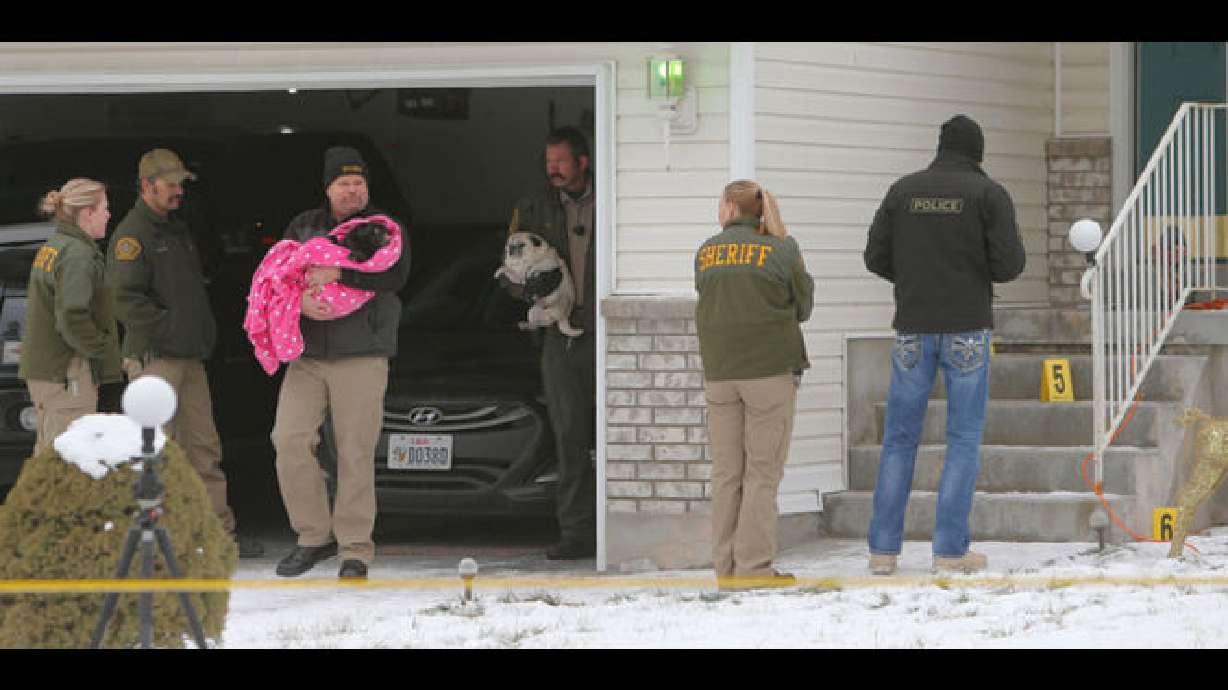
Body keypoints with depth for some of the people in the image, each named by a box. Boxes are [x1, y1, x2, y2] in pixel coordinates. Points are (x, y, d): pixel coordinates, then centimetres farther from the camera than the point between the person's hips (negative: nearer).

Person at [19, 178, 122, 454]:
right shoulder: (77, 254, -16)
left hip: (42, 370, 10)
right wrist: (102, 347, -12)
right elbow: (72, 317, -25)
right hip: (67, 373, -10)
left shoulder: (50, 248, 14)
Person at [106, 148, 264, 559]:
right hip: (153, 357, -9)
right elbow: (125, 300, -19)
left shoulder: (177, 230, 19)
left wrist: (205, 333, 13)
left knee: (203, 448, 10)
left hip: (190, 356, 9)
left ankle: (221, 532, 13)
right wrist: (169, 328, -17)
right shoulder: (131, 235, -10)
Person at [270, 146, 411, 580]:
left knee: (355, 452, -4)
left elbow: (395, 275, -12)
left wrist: (338, 274, -19)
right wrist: (299, 299, -16)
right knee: (289, 439, -8)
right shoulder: (303, 228, 13)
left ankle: (355, 550, 4)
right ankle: (314, 536, 6)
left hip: (362, 355, -3)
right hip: (308, 353, 3)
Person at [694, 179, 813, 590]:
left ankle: (725, 565, 7)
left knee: (726, 473, 7)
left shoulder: (705, 255, 4)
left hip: (719, 372, 3)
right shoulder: (779, 252, -4)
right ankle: (753, 565, -6)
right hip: (769, 370, -3)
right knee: (763, 471, 0)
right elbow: (802, 307, 5)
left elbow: (707, 303, 11)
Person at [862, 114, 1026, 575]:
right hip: (967, 329, -3)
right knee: (964, 440, 3)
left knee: (899, 438, 9)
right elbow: (1009, 264, -9)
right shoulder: (989, 194, -3)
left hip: (913, 329, 3)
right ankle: (951, 549, -3)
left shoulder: (903, 190, 5)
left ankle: (883, 549, 6)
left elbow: (876, 257, 4)